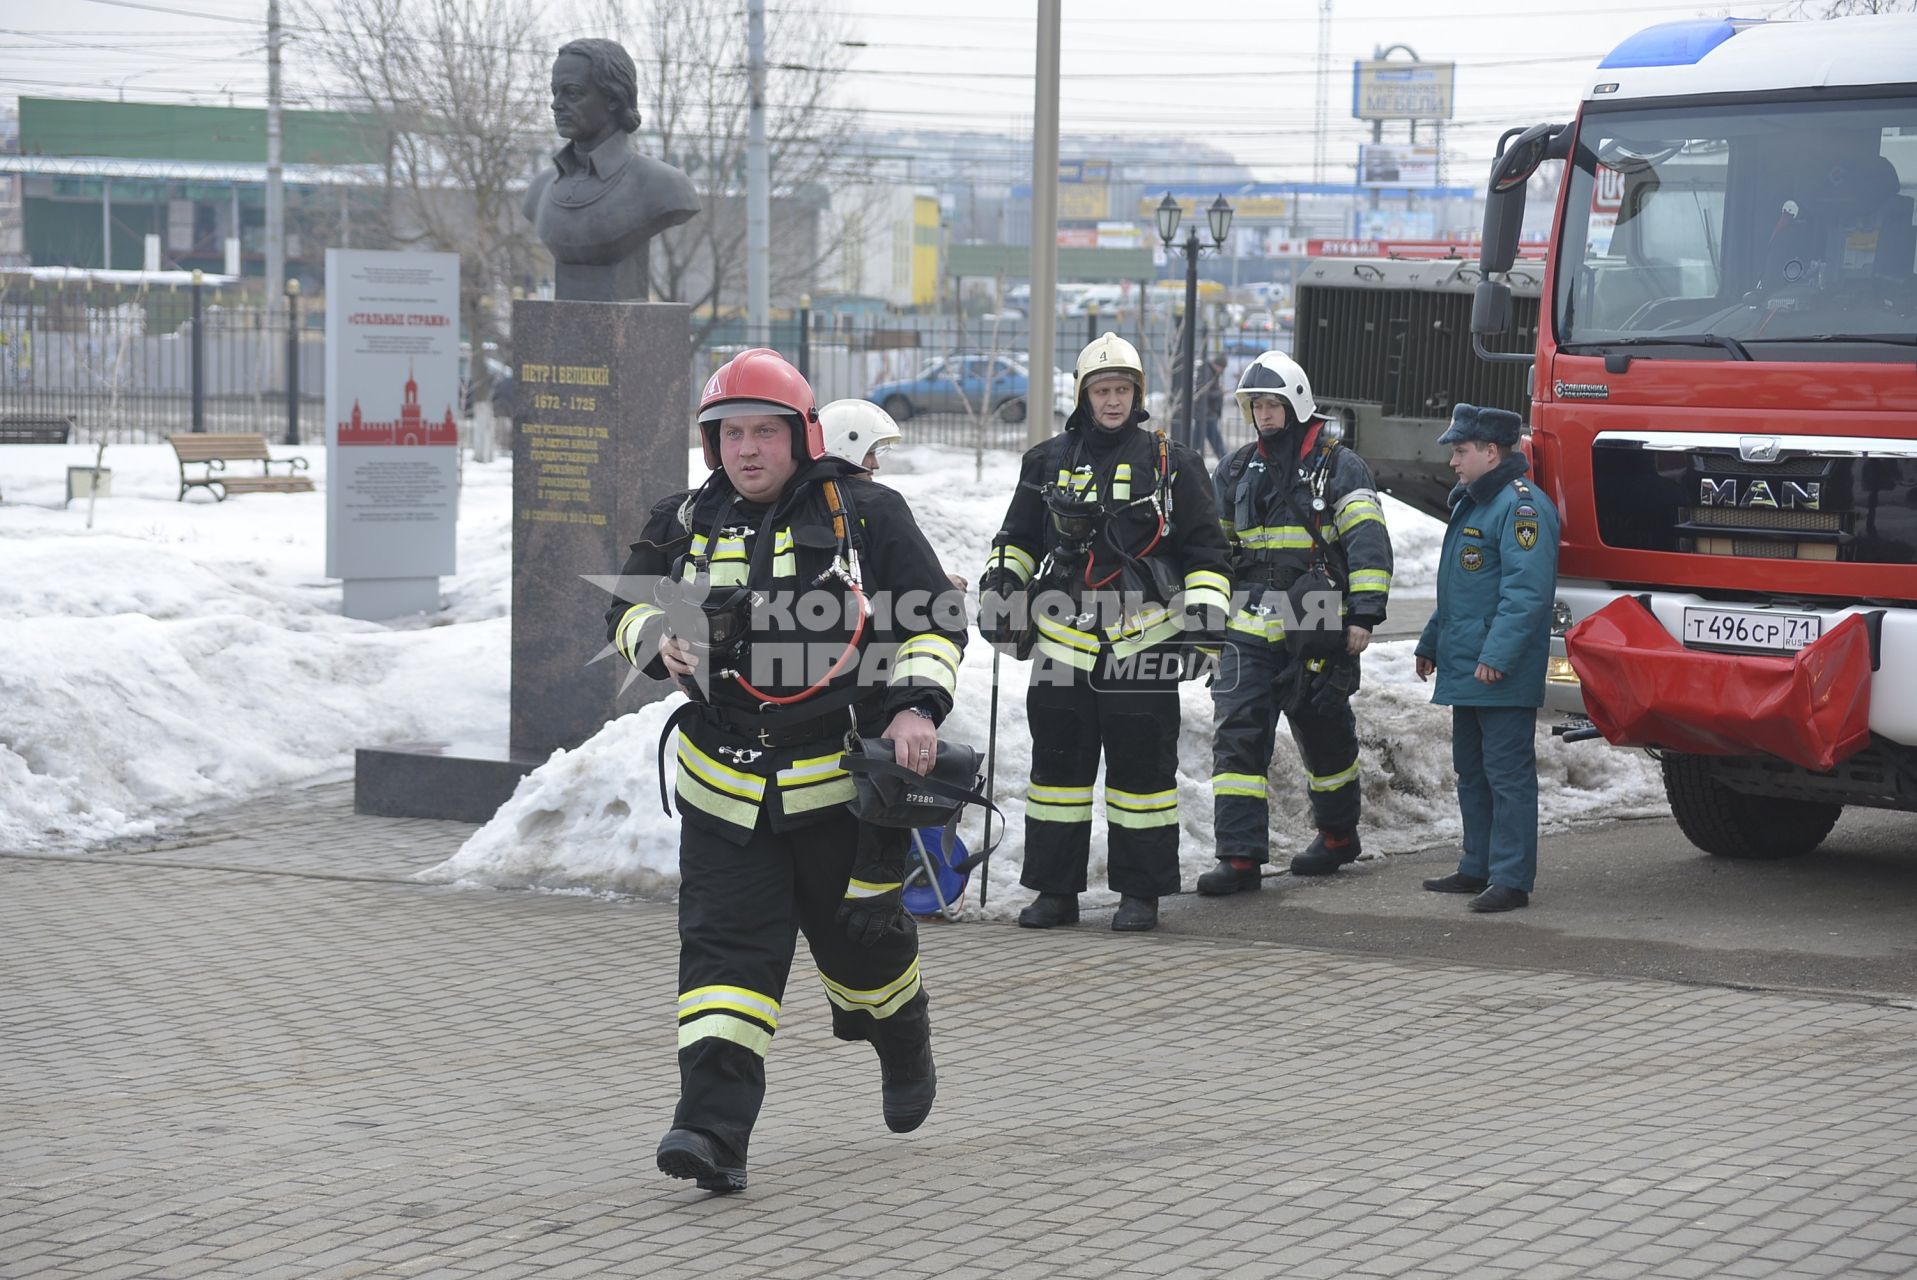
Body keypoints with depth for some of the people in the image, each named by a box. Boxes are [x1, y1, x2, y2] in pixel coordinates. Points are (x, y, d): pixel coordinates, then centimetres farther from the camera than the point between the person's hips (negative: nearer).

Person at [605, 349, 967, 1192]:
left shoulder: (865, 515, -2)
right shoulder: (685, 525, 7)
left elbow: (937, 617, 0)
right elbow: (626, 608, 16)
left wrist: (918, 704, -16)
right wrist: (659, 639, -8)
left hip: (845, 774, -2)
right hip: (726, 783, 2)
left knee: (859, 936, 12)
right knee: (723, 949, -10)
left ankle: (905, 1050, 45)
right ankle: (714, 1128, -17)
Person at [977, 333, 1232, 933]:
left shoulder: (1171, 464, 4)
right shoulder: (1048, 461, 10)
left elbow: (1205, 550, 8)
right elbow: (1019, 537, 21)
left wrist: (1206, 609, -4)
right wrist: (999, 582, 5)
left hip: (1143, 641, -2)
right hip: (1064, 640, 3)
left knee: (1142, 766, 0)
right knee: (1058, 763, 5)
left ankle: (1141, 893, 9)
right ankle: (1055, 889, 13)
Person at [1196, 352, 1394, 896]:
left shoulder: (1339, 466, -4)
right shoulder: (1237, 471, 11)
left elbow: (1368, 542, -10)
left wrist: (1365, 613, -18)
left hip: (1318, 629, -4)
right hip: (1249, 627, 4)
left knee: (1324, 735, 12)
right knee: (1237, 734, -9)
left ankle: (1338, 833, 34)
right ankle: (1241, 856, -10)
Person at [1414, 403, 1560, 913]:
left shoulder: (1522, 506, -15)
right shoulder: (1471, 503, 19)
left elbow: (1527, 590, -24)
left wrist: (1497, 655, -28)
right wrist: (1431, 643, 31)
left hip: (1503, 677, -11)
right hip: (1464, 670, 11)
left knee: (1508, 773, -8)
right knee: (1471, 772, 16)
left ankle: (1511, 879, -7)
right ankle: (1479, 868, 24)